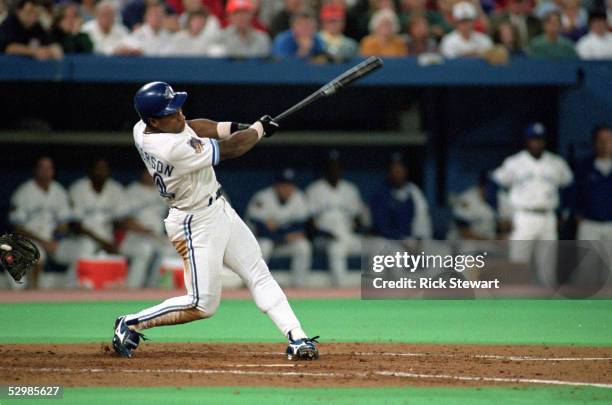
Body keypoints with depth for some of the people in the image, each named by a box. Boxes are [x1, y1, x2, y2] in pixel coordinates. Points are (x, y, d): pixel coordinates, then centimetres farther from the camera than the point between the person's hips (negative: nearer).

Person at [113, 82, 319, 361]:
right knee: (203, 306, -3)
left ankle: (297, 339, 7)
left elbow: (191, 127, 13)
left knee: (259, 275, 8)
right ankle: (131, 324, 9)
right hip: (197, 225, -10)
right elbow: (232, 149, -22)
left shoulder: (142, 128, -6)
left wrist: (236, 127, -1)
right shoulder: (175, 149, -32)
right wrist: (259, 127, -4)